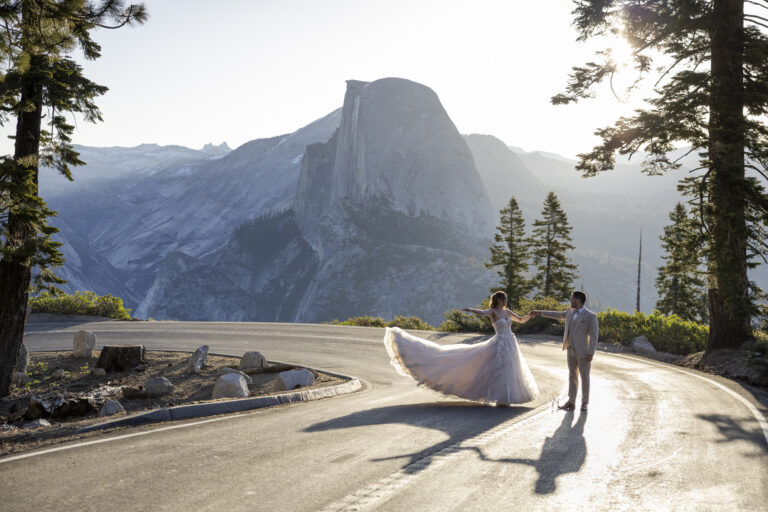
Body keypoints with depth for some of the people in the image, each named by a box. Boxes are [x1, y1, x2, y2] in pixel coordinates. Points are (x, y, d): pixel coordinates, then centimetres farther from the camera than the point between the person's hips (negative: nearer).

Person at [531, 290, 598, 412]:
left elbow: (593, 336, -16)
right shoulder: (571, 312, 7)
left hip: (583, 352, -6)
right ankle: (571, 403, 11)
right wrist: (540, 313, 29)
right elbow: (558, 315, 26)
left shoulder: (590, 316, -14)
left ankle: (585, 403, 14)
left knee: (584, 377, 3)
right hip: (571, 350, 6)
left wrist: (591, 353, -21)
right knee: (572, 376, 8)